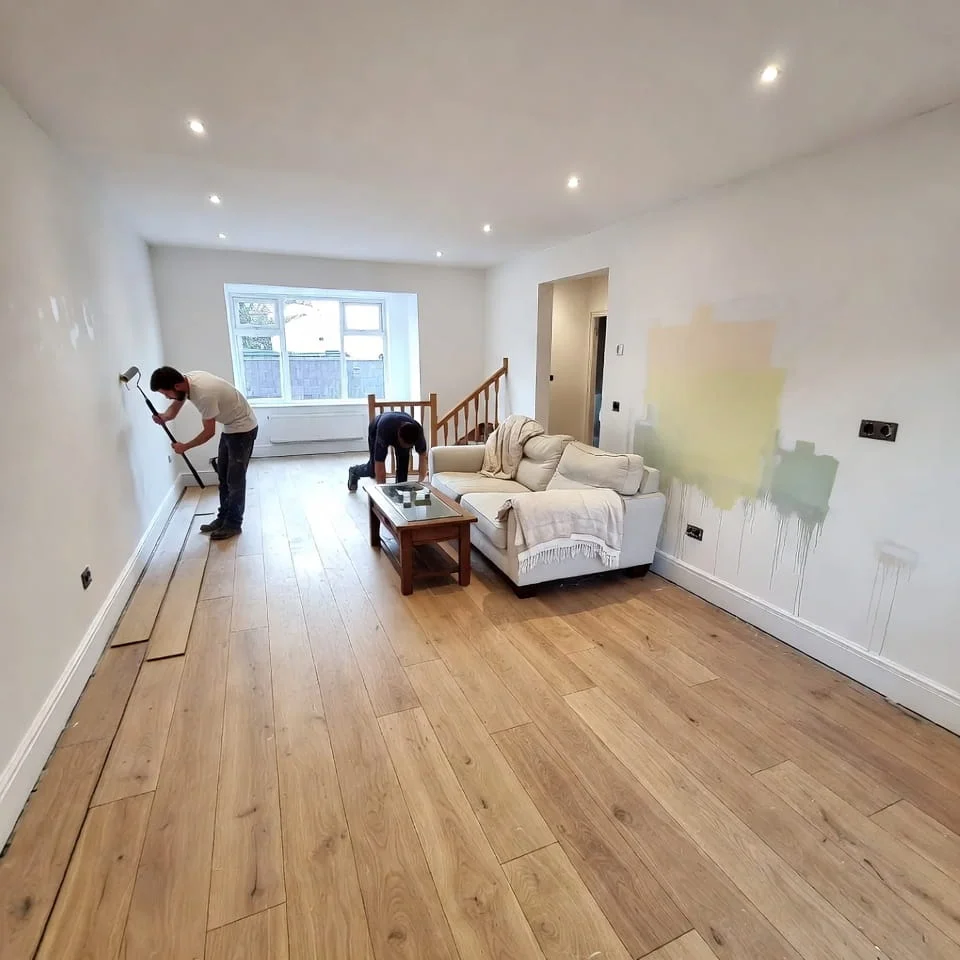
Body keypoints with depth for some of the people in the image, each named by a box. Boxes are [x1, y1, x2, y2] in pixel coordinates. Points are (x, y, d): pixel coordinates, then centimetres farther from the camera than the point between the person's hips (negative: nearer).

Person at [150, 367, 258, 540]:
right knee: (223, 476, 15)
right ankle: (223, 518, 26)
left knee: (235, 479, -2)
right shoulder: (187, 380, -5)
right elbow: (175, 407, 8)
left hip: (243, 428, -10)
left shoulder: (204, 394, -33)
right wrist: (164, 417, -16)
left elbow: (209, 432, -22)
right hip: (230, 427, 10)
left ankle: (233, 524, 10)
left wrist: (185, 447, -9)